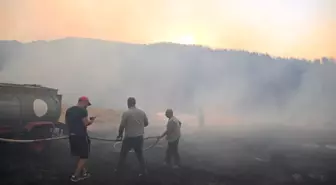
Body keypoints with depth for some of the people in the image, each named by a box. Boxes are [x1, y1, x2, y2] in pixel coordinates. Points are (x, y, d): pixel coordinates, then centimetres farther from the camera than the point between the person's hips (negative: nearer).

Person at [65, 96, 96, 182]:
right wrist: (91, 120, 2)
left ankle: (83, 172, 28)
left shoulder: (69, 110, 11)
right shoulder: (82, 110, -15)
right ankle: (75, 176, 5)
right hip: (81, 136, -8)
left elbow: (66, 122, 19)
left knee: (80, 155, 20)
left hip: (72, 135, 8)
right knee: (84, 156, 4)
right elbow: (86, 123, -16)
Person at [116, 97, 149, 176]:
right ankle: (143, 171, 14)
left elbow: (122, 126, -10)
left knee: (123, 154, 15)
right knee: (140, 154, 16)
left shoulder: (126, 113, -13)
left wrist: (120, 135, 6)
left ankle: (118, 169, 26)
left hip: (129, 138, -3)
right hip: (139, 137, 4)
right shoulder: (142, 112, 0)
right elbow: (146, 123, 10)